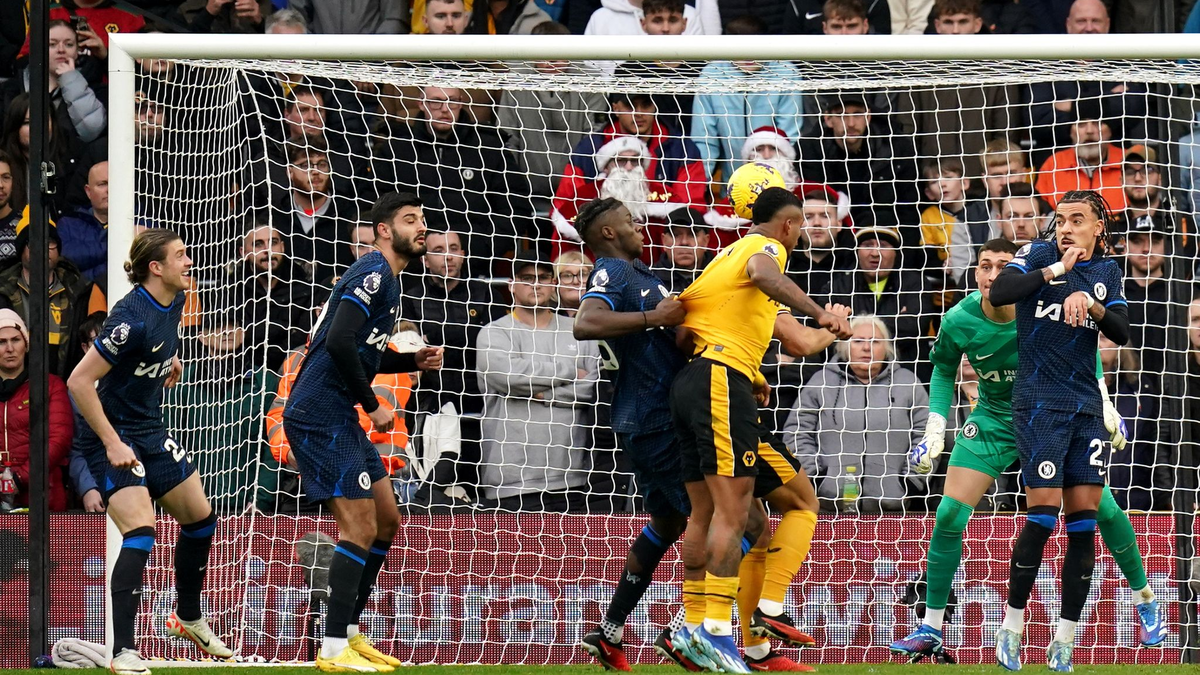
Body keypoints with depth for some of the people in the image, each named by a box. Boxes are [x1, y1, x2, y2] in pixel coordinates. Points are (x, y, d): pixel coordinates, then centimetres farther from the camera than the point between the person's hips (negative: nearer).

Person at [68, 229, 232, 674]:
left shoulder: (174, 303, 1)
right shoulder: (132, 318, -26)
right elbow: (79, 382, -26)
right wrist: (112, 444, -25)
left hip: (151, 432, 9)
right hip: (113, 437, -9)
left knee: (200, 517, 16)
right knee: (140, 534, -21)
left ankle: (188, 617, 38)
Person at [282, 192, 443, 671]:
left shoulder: (386, 279, 19)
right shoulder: (373, 274, -14)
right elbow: (339, 343, -25)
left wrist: (414, 360, 11)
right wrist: (372, 406, -16)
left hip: (341, 417, 11)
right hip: (320, 415, -11)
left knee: (386, 521, 14)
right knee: (360, 528, -12)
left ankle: (349, 633, 21)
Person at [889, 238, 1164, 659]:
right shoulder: (960, 321, -20)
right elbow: (944, 371, 2)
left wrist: (1101, 404, -11)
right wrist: (935, 428, -6)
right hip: (993, 420, 1)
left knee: (1103, 508, -6)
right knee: (949, 516, -12)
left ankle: (1145, 603, 17)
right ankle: (931, 629, 2)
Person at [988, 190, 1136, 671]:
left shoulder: (1106, 272, 12)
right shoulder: (1039, 254, -2)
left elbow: (1122, 333, 3)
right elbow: (998, 293, -19)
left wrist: (1090, 301, -14)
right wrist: (1056, 270, -23)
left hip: (1086, 408, 5)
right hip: (1040, 403, -5)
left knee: (1084, 521, 0)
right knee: (1043, 515, -12)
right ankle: (1012, 625, 2)